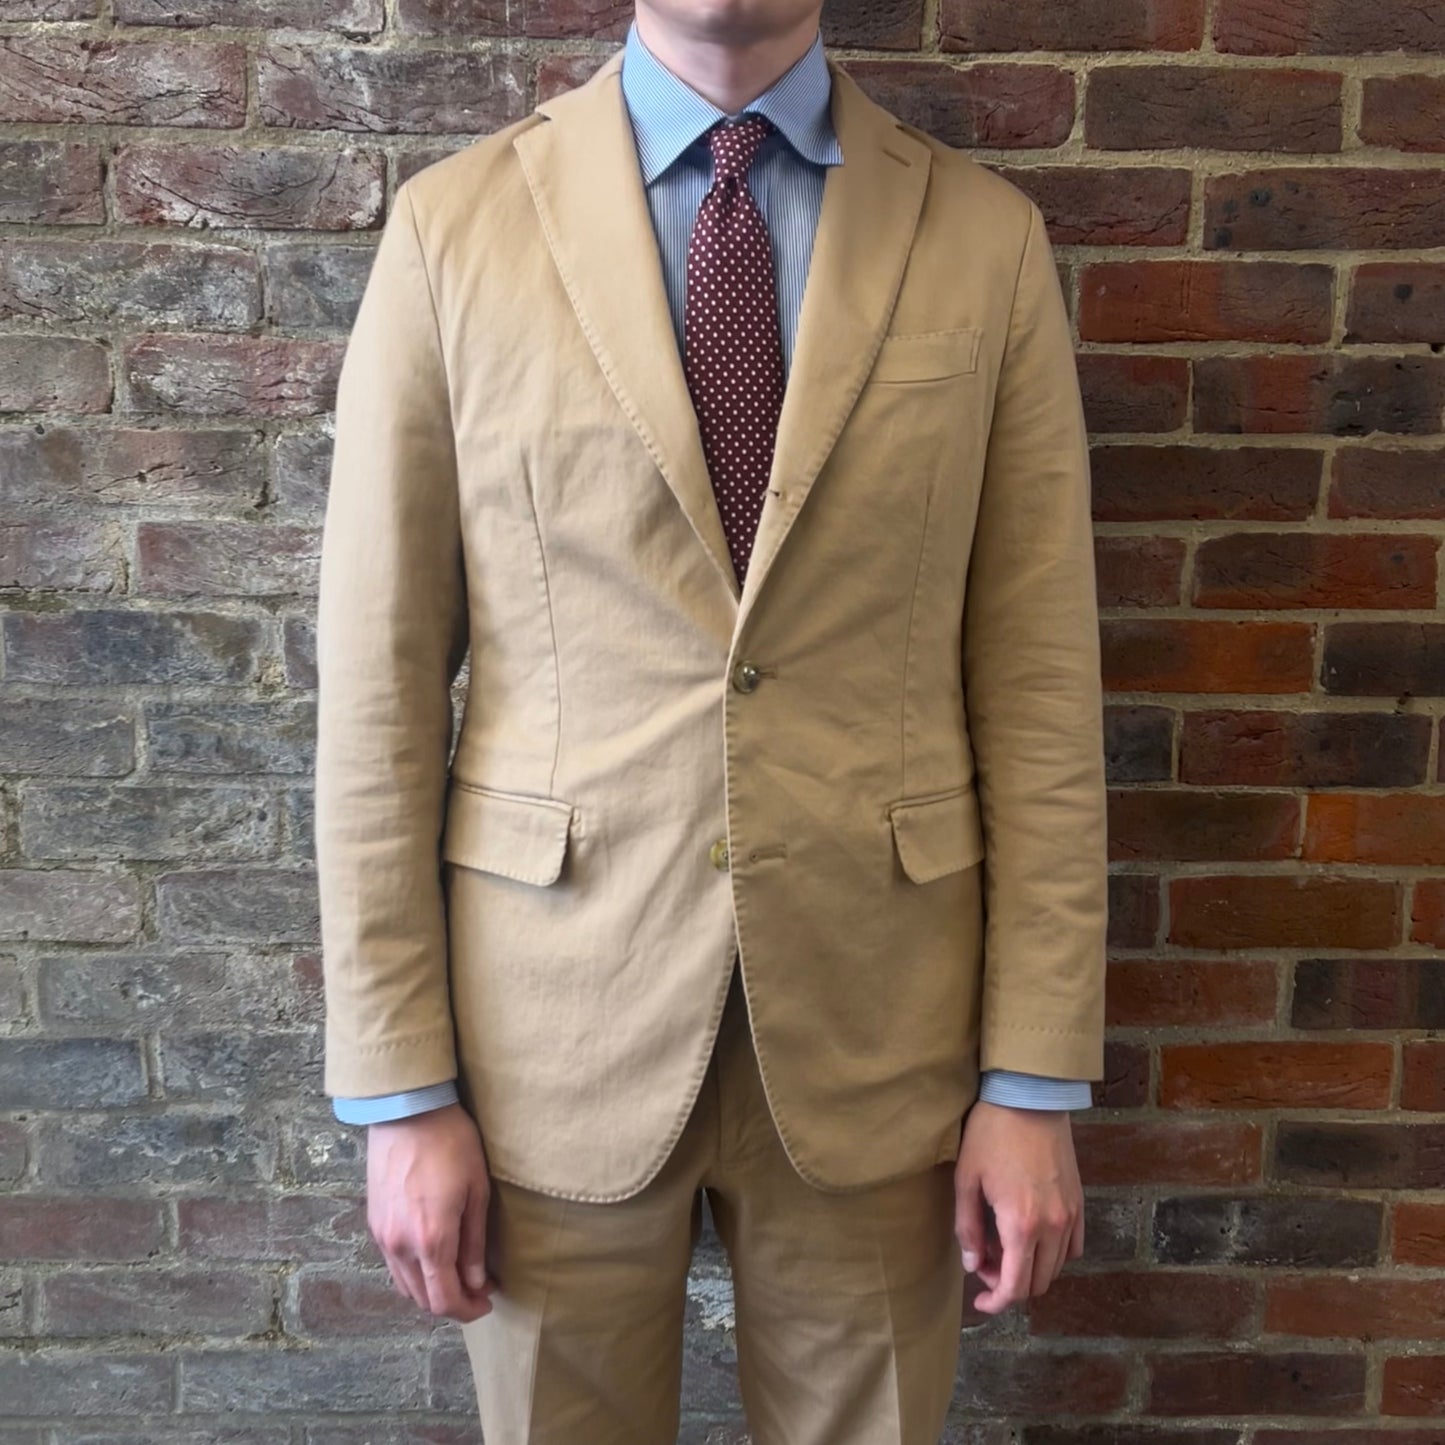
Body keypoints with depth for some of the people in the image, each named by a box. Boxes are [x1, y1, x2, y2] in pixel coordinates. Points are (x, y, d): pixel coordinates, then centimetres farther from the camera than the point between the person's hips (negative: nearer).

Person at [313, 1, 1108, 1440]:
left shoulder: (987, 239, 1)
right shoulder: (452, 225, -2)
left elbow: (1039, 689, -1)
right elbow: (378, 687, -3)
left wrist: (1036, 1084, -2)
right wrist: (400, 1091, -4)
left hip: (872, 1013, 1)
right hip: (554, 1013, 0)